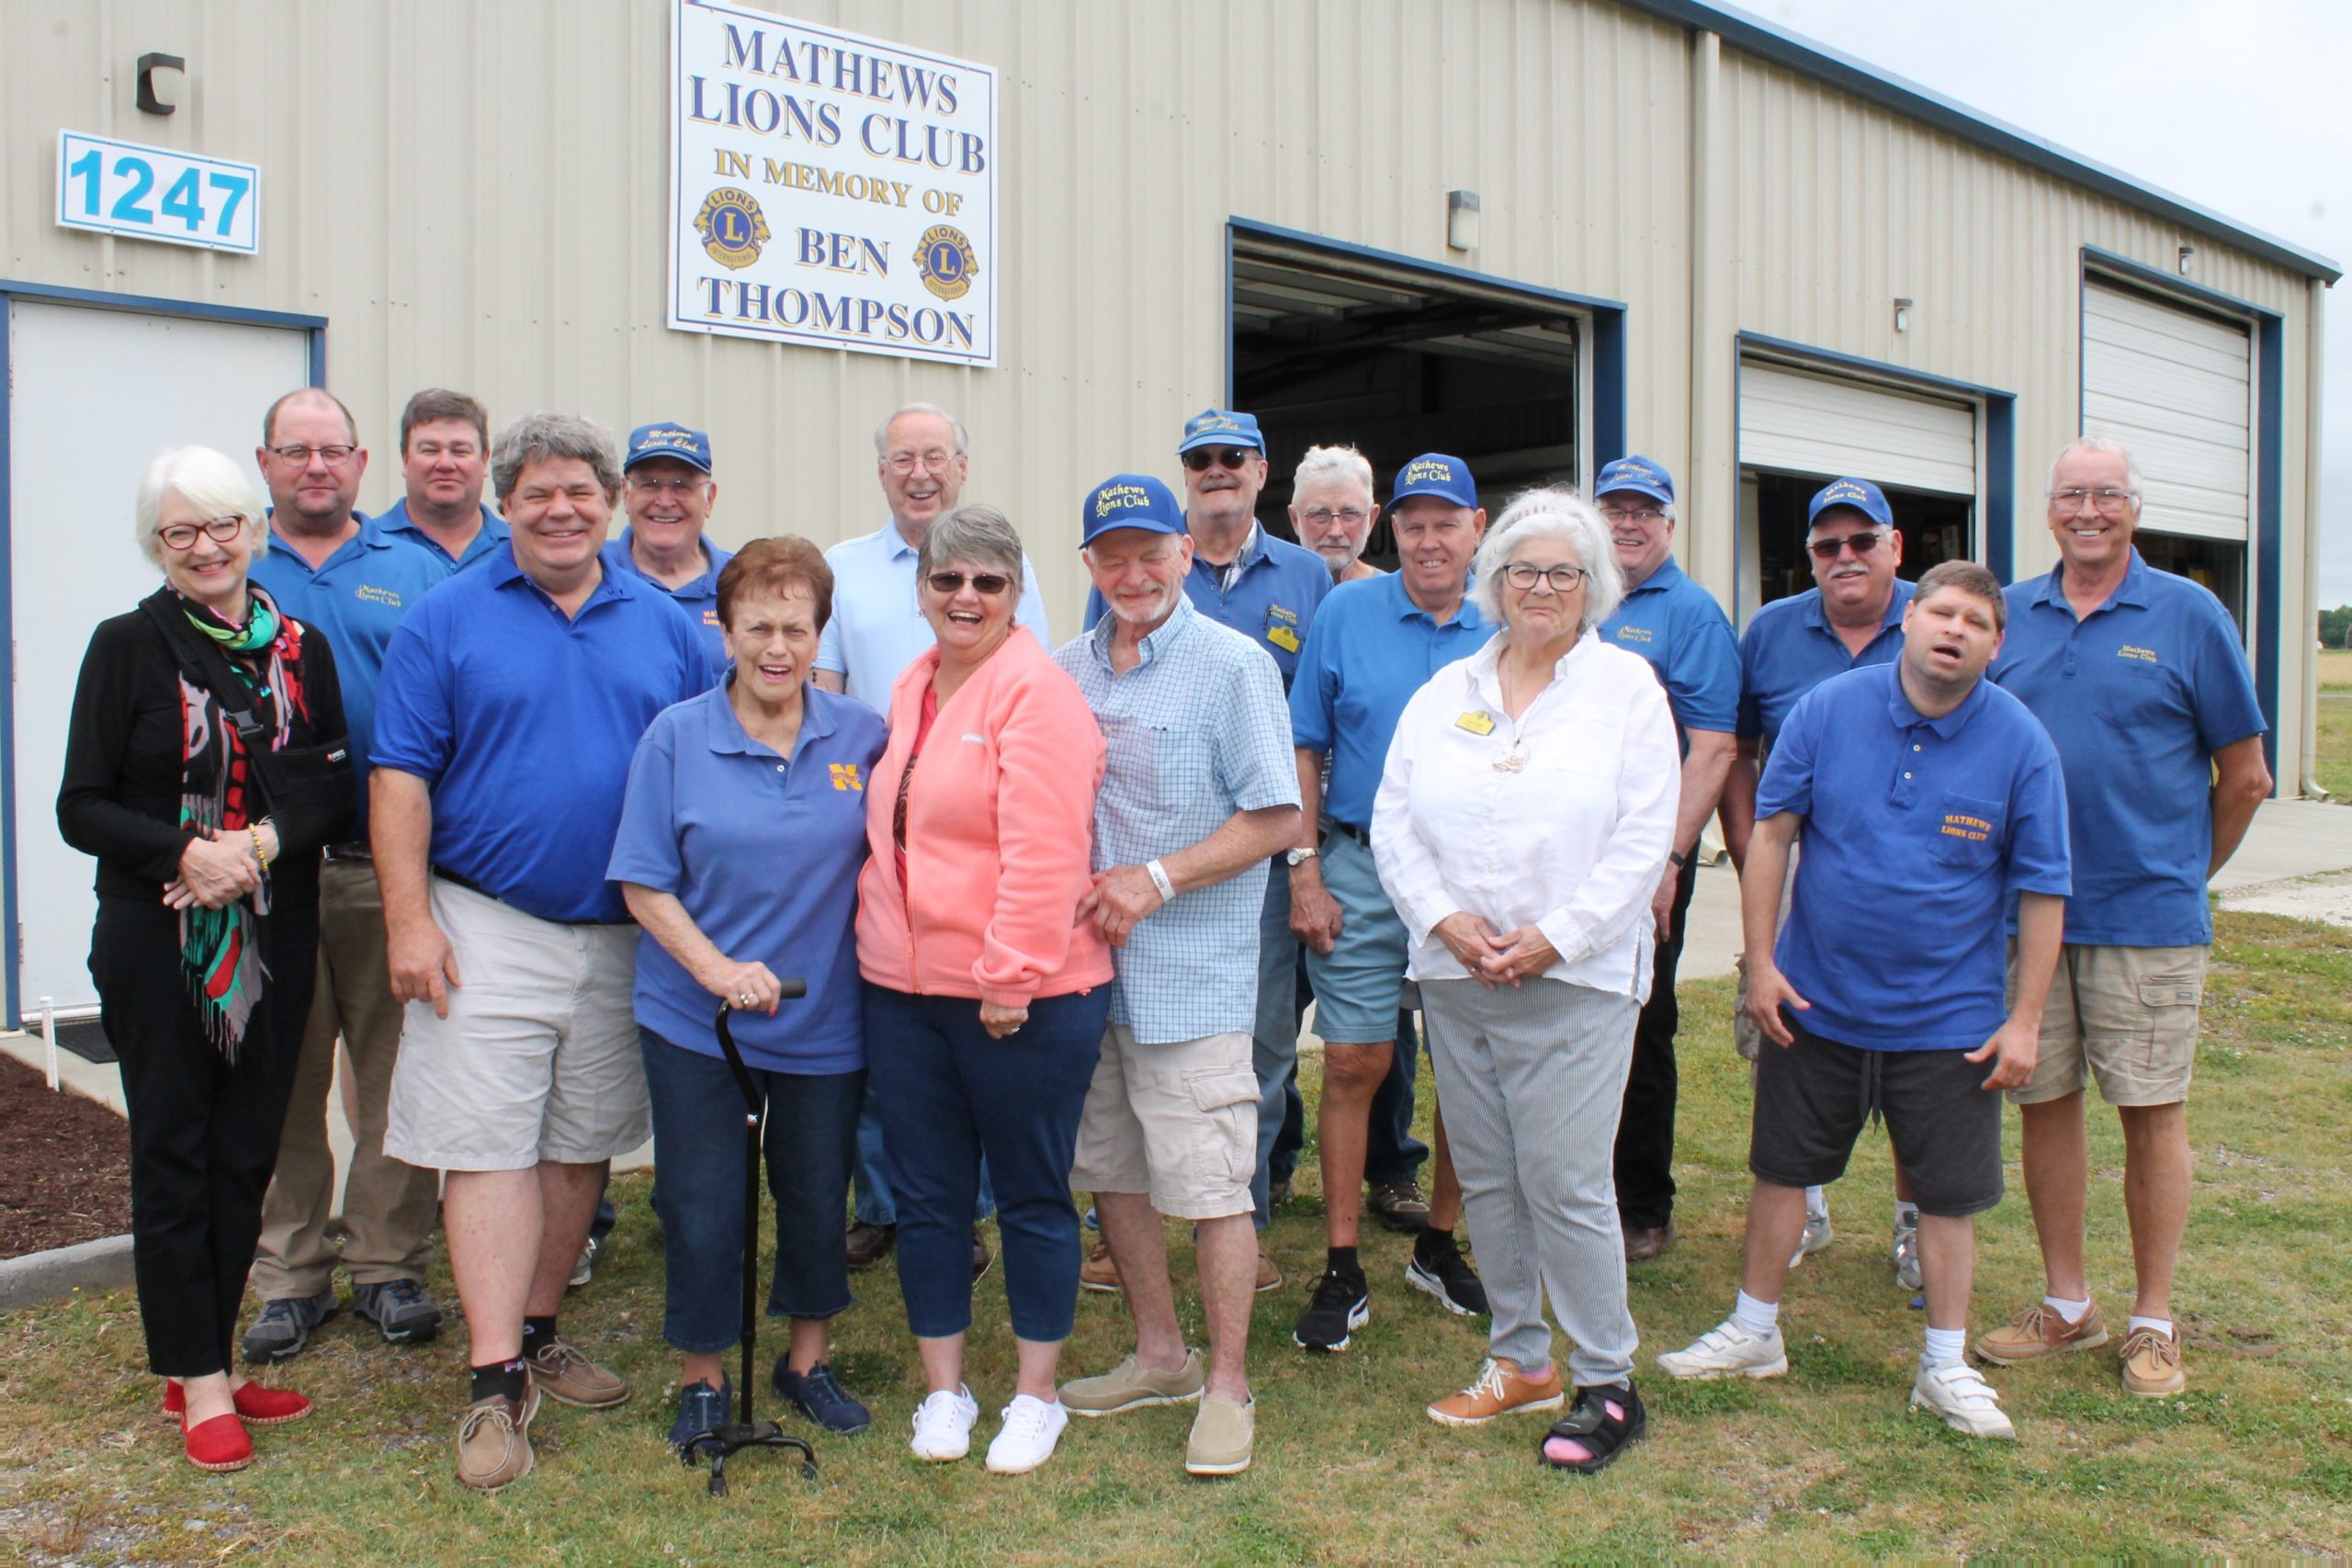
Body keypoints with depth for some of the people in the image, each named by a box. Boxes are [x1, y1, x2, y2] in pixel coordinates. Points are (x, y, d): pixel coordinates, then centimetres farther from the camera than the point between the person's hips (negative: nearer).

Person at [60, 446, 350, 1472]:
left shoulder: (301, 649, 7)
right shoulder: (126, 647, -2)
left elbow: (335, 786, 3)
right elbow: (80, 808, -4)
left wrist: (263, 843, -15)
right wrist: (186, 852, -20)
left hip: (274, 942, 3)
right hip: (158, 946, -3)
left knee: (246, 1154, 8)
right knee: (173, 1156, 1)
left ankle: (201, 1366, 21)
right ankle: (199, 1384, 11)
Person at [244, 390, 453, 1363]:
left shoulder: (415, 574, 8)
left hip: (389, 868, 0)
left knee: (393, 1072, 5)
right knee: (279, 1078, 8)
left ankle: (389, 1265, 18)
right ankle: (289, 1275, 21)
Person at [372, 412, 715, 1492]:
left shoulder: (665, 628, 7)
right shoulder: (446, 619, 0)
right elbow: (401, 777, -4)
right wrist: (408, 920, -11)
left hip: (625, 935, 3)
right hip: (487, 927, -3)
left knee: (584, 1146, 12)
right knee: (488, 1148, -4)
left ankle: (536, 1332, 28)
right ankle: (496, 1380, 3)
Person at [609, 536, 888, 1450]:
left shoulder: (862, 736, -1)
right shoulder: (676, 737, -6)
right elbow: (644, 884, -7)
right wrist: (717, 968, -19)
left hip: (826, 1021, 2)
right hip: (695, 1022, -1)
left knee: (818, 1198, 15)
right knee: (701, 1209, 6)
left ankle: (807, 1358, 37)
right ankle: (703, 1379, 28)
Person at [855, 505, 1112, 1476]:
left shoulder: (1036, 691, -12)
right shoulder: (910, 689, 12)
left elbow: (1042, 850, -19)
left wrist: (1011, 976, -20)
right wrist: (878, 934, 14)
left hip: (1022, 997, -7)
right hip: (904, 989, 7)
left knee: (1031, 1196, 8)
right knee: (926, 1197, 14)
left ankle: (1036, 1396, 25)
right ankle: (943, 1391, 30)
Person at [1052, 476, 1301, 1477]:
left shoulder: (1234, 667, -7)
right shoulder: (1068, 672, 10)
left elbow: (1278, 819, -10)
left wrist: (1157, 881, -16)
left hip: (1194, 971, -6)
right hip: (1087, 963, 6)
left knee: (1210, 1182, -1)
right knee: (1113, 1169, 15)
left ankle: (1227, 1385, 15)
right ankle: (1159, 1355, 32)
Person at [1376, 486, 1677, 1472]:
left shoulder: (1626, 687, 1)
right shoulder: (1445, 693, 11)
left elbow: (1643, 837, -6)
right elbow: (1393, 820, 7)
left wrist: (1552, 938, -13)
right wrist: (1445, 918, -8)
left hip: (1576, 980, -4)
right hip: (1455, 979, 4)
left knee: (1565, 1183, -6)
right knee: (1485, 1178, 11)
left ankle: (1607, 1383, 11)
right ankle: (1520, 1359, 28)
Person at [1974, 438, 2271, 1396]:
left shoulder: (2190, 615, -1)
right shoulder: (2010, 615, 7)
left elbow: (2244, 777, 3)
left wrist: (2188, 872, 8)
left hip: (2147, 917, -3)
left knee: (2151, 1113, 4)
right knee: (2042, 1103, 9)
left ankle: (2153, 1322, 18)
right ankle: (2066, 1306, 24)